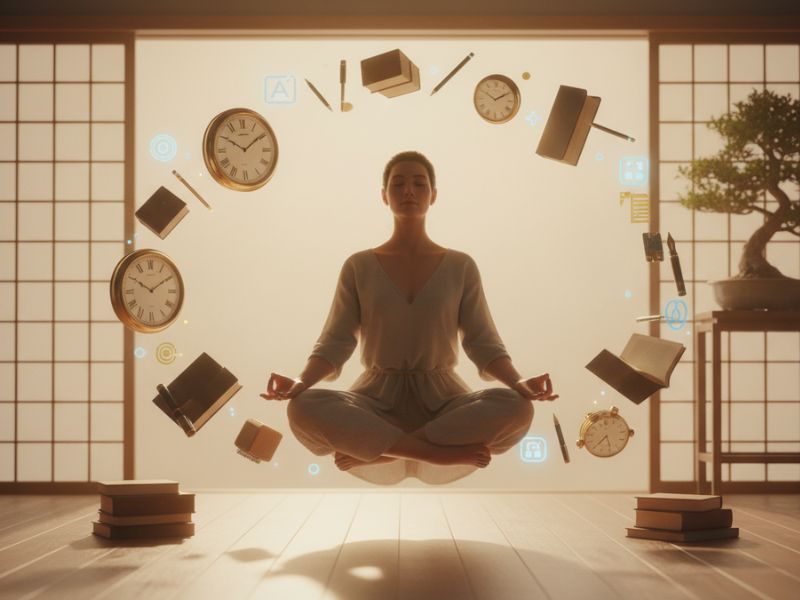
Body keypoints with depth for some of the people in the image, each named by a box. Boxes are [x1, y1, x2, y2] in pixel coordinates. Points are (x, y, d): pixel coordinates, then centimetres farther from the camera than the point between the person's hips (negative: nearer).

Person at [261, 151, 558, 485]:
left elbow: (483, 344, 2)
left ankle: (372, 451, -24)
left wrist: (518, 384, -20)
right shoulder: (359, 267, 5)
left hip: (440, 401, 1)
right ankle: (439, 451, -27)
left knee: (516, 409, -32)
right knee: (304, 410, -33)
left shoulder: (460, 267, 6)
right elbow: (335, 343, 0)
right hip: (378, 400, -1)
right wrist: (301, 382, -21)